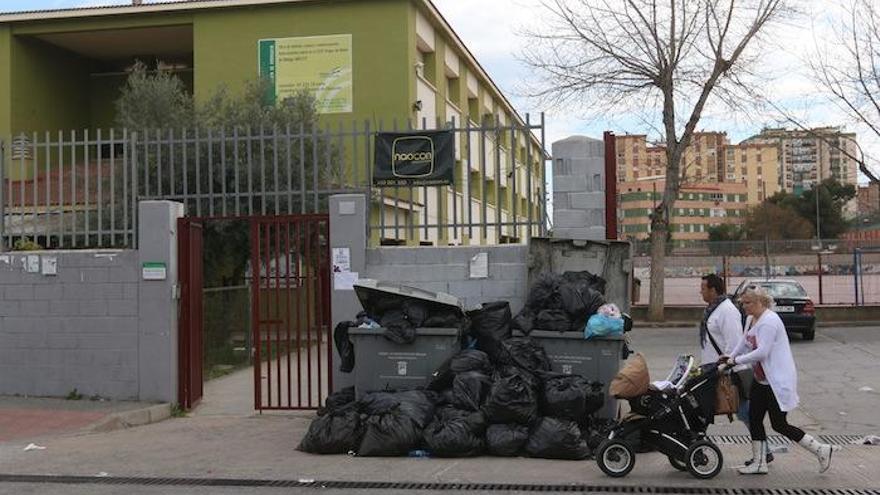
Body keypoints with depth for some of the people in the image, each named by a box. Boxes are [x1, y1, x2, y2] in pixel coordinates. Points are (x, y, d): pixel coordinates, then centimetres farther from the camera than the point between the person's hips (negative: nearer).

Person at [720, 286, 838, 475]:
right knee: (754, 419, 9)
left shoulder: (769, 321, -21)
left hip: (778, 381, -10)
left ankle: (822, 450, 9)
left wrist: (737, 360, -20)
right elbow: (744, 343, 17)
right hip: (761, 380, 10)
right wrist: (730, 357, 1)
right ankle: (759, 463, 17)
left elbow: (762, 352, -26)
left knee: (779, 424, -4)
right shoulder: (750, 319, 10)